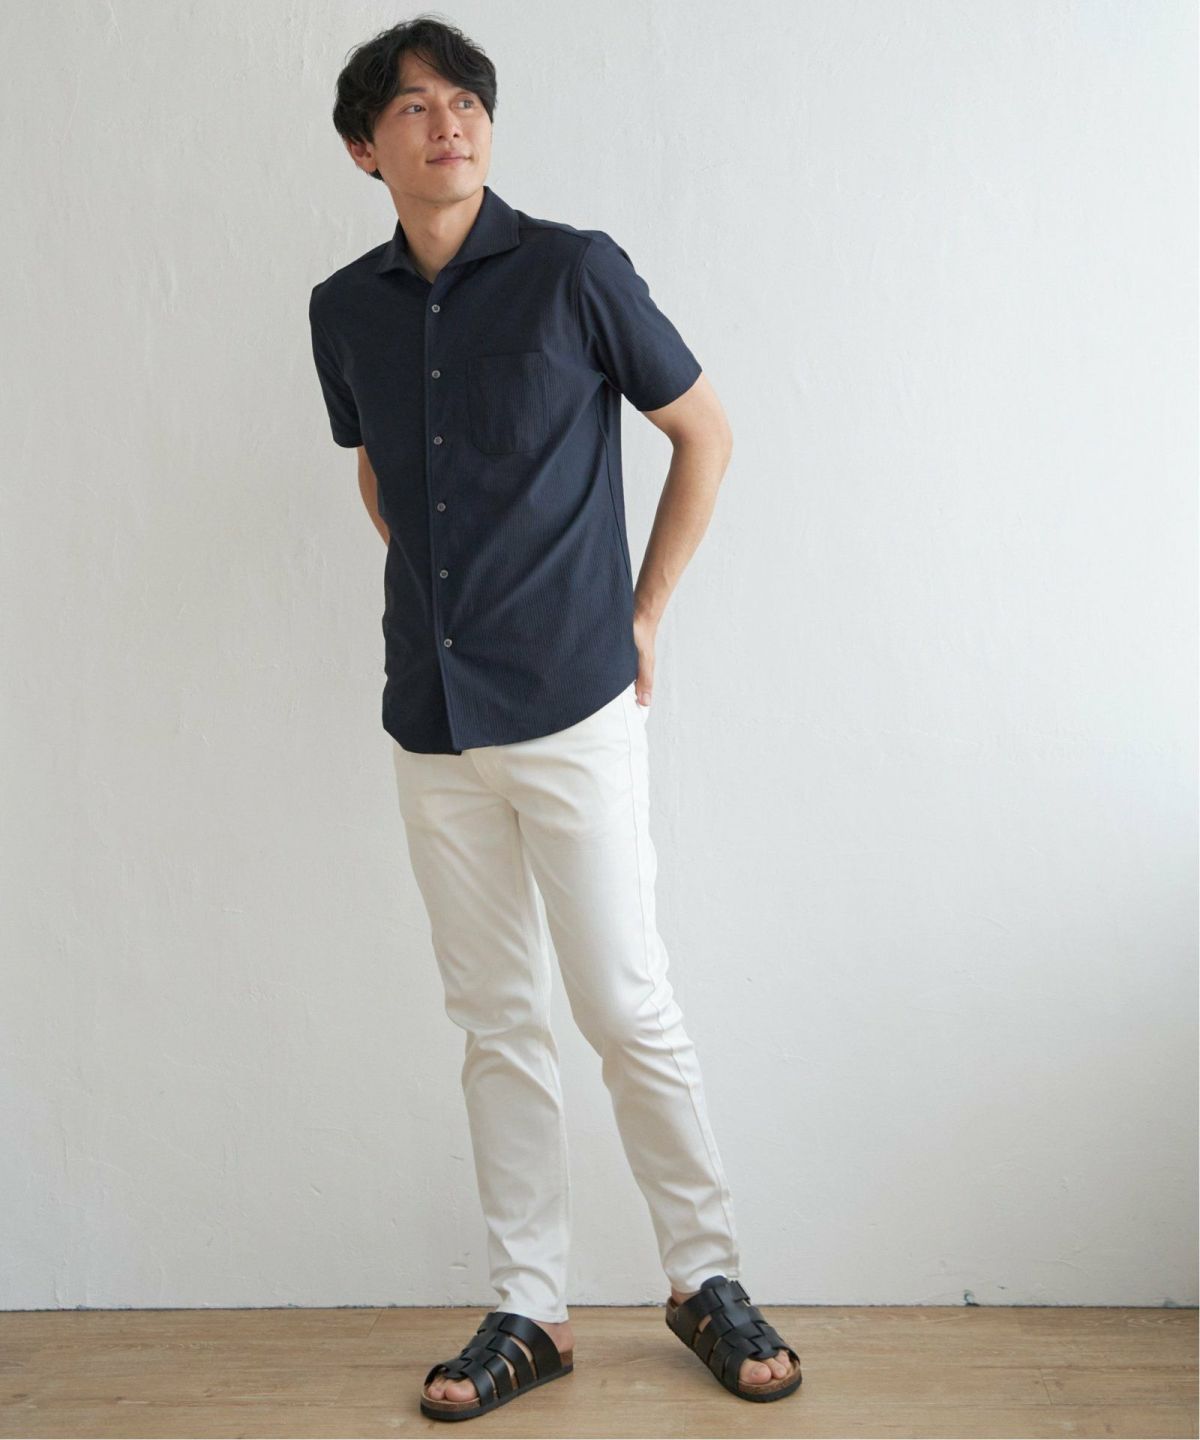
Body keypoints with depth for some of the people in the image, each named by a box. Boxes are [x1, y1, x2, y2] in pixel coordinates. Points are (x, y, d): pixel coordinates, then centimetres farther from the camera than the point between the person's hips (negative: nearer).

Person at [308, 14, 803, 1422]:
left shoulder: (574, 271, -5)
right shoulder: (345, 310, 8)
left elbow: (706, 434, 3)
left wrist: (642, 613, 3)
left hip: (573, 709, -4)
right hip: (433, 723, 4)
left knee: (628, 1008, 0)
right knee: (495, 1023, 10)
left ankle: (707, 1278, 19)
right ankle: (528, 1310, 21)